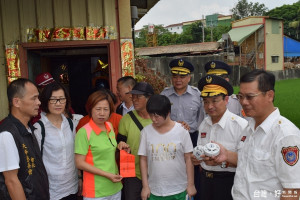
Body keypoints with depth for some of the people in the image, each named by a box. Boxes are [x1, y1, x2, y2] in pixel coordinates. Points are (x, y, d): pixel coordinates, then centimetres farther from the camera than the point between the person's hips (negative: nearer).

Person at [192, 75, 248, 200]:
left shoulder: (240, 125, -16)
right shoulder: (203, 124, 6)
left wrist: (221, 161, -27)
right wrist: (196, 159, -6)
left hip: (228, 181, -5)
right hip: (205, 180, 6)